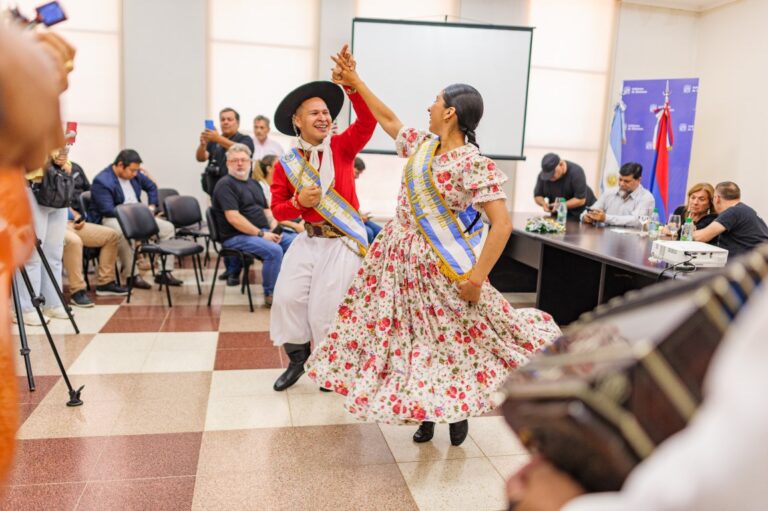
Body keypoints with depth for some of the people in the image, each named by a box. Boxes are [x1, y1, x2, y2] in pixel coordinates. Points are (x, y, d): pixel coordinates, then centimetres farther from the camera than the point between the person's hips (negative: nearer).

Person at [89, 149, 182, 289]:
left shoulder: (135, 175, 8)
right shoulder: (101, 181, -15)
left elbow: (151, 186, 26)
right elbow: (108, 210, -22)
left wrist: (152, 206, 11)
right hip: (111, 218, -7)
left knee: (168, 227, -7)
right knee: (124, 232, -43)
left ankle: (164, 273, -9)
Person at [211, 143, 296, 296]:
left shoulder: (254, 184, 20)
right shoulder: (225, 184, -7)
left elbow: (265, 210, 21)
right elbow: (233, 218, -18)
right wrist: (260, 234, -18)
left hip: (263, 232, 8)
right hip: (237, 236, -8)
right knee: (274, 250, -30)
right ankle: (270, 294, -13)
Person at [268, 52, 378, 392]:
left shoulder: (342, 147, -5)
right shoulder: (286, 164, 0)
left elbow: (367, 123, -24)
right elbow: (278, 211, 3)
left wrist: (351, 84, -35)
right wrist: (298, 202, -18)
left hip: (344, 240, -3)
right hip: (309, 239, 3)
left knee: (325, 306, -1)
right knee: (287, 295, 0)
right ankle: (297, 358, 24)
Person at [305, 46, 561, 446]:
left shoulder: (474, 164, -17)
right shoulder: (422, 146, 6)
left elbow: (502, 224, -22)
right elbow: (389, 120, 23)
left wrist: (477, 277, -23)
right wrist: (354, 81, 26)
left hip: (441, 263, -7)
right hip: (401, 254, 7)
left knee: (456, 337, 4)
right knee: (409, 333, 12)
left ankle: (458, 410, 29)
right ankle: (426, 413, 28)